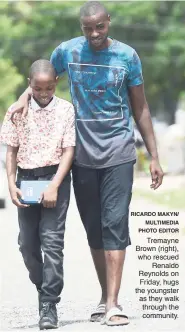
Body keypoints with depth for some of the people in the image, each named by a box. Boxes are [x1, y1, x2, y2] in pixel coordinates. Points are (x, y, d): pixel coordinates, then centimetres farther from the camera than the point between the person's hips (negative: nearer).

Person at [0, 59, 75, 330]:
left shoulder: (66, 110, -3)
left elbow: (69, 150, -6)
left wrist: (54, 186, -15)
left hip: (55, 177, -3)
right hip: (26, 179, 3)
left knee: (52, 240, -10)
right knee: (27, 242, 7)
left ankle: (49, 304, -8)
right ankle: (44, 288, 30)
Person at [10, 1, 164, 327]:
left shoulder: (127, 56, -2)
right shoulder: (67, 52, 1)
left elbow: (140, 109, 5)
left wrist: (153, 156, 4)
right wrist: (25, 96, -6)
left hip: (118, 153, -2)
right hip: (83, 156, 2)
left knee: (114, 225, -10)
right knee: (93, 229, 7)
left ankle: (113, 304, -15)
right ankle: (104, 297, 19)